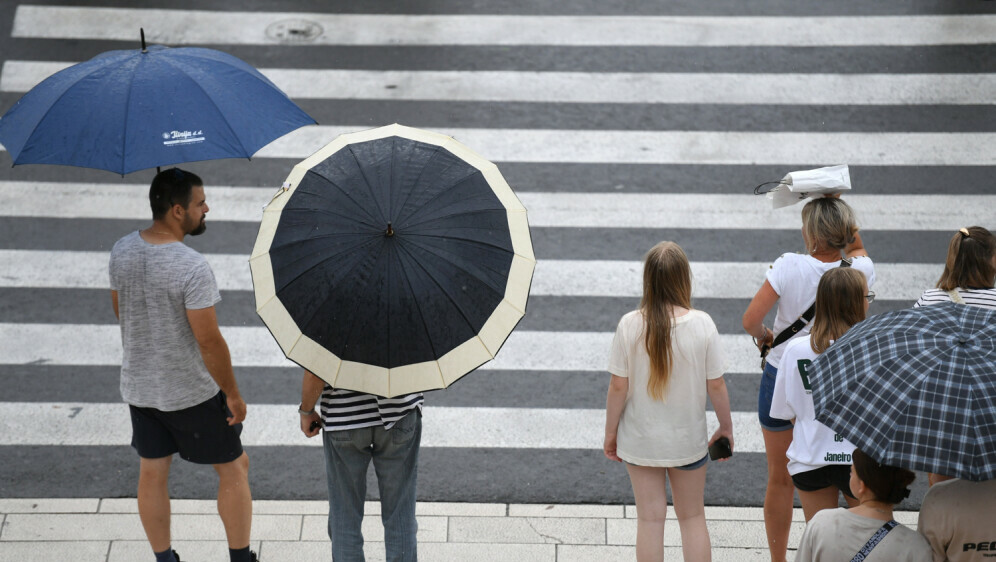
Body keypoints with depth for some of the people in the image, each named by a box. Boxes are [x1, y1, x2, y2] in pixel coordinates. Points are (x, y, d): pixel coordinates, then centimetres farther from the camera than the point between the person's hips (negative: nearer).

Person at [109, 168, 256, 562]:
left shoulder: (122, 250, -7)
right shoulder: (192, 268, -28)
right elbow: (210, 341, -25)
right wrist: (233, 394, -12)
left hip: (139, 385, 6)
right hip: (192, 390, -6)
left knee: (152, 474, 17)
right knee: (233, 469, 12)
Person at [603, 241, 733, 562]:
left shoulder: (630, 325, -15)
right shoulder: (702, 324, -15)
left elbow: (618, 387, -10)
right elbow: (716, 385, -8)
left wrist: (610, 433, 4)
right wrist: (726, 427, 8)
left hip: (640, 439, 0)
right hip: (687, 439, 0)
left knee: (650, 519, 11)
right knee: (693, 517, 16)